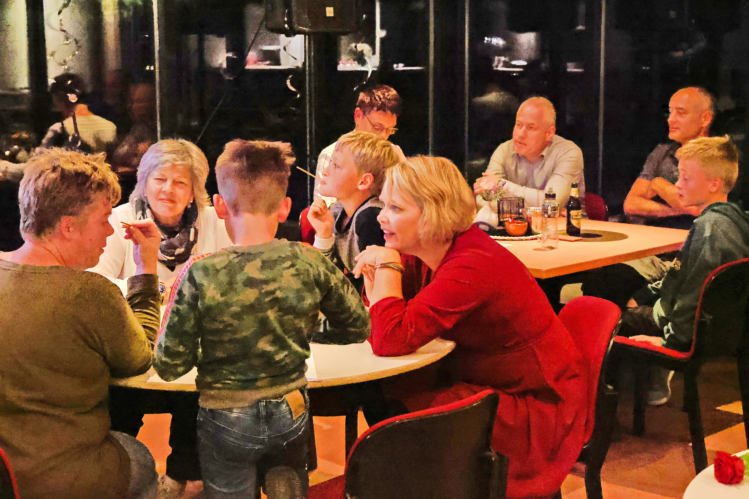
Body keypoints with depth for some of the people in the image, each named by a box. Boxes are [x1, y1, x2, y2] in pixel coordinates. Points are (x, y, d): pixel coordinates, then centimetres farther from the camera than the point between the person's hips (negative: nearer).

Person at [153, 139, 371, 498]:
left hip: (227, 423, -1)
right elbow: (358, 327, 2)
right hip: (291, 414, 2)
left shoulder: (202, 276, -19)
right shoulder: (310, 264, -12)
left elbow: (169, 366, -11)